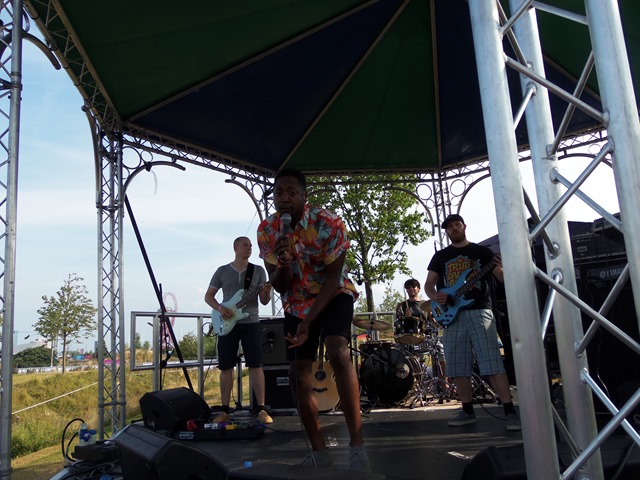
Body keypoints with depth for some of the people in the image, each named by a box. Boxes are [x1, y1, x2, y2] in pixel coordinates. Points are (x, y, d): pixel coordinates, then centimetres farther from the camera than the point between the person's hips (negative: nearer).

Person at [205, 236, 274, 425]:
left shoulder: (258, 270, 6)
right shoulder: (222, 271, 7)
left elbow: (264, 302, 4)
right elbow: (208, 296, 9)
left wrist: (266, 292, -18)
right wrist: (220, 308, -9)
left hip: (250, 323, -1)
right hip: (227, 323, 1)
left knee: (256, 365, -5)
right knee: (225, 367, 4)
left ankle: (261, 409, 0)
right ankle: (225, 410, 14)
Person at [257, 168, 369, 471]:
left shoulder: (329, 224, -24)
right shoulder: (266, 231, -14)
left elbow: (333, 277, -19)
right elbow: (279, 287, -10)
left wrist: (308, 323, -25)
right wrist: (283, 263, -33)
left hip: (334, 294, -4)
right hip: (296, 302, 4)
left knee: (337, 353, -29)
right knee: (298, 372, -2)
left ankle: (357, 445, -22)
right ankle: (319, 452, 11)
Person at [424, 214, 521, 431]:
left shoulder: (482, 251, 9)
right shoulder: (440, 256, 15)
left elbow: (504, 279, 4)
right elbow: (428, 284, 14)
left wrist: (506, 268, -20)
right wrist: (435, 296, -9)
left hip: (479, 311, -3)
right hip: (452, 314, 3)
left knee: (492, 362, -11)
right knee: (458, 366, 5)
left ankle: (510, 412, -8)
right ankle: (468, 411, 17)